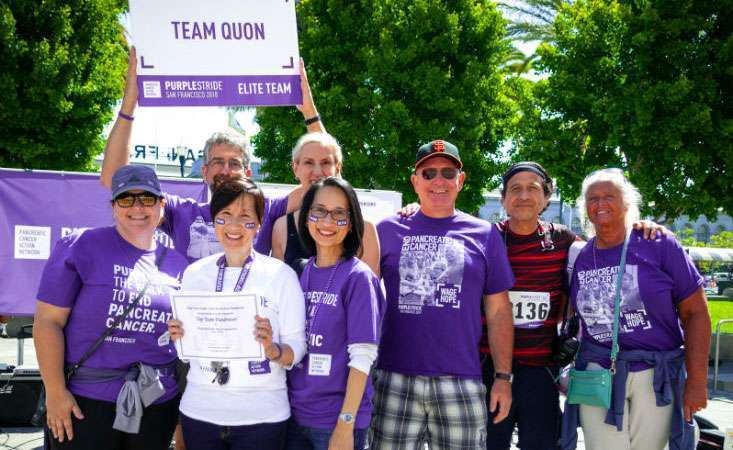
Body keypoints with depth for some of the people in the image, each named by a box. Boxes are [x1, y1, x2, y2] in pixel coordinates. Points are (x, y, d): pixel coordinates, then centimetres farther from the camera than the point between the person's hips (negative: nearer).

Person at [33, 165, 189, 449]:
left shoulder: (176, 264, 8)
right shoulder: (79, 248, -6)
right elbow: (48, 322, -8)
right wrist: (55, 392, -13)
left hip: (158, 404, 4)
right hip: (85, 403, -4)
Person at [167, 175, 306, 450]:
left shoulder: (281, 275, -5)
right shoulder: (194, 273, 4)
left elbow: (297, 349, -5)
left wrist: (272, 350, -24)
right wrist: (179, 338, -9)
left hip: (261, 416, -3)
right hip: (199, 410, 3)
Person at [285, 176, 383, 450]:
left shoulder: (358, 277, -10)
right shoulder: (300, 273, 5)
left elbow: (362, 356, -14)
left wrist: (345, 425, -17)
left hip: (336, 420, -5)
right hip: (294, 414, 5)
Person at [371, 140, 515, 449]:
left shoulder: (484, 234, 8)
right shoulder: (389, 230, 7)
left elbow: (498, 310, 9)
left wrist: (503, 376, 4)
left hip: (462, 383, 0)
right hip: (395, 380, 0)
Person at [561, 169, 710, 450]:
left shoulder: (659, 245, -4)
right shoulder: (580, 258, 5)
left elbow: (695, 313, -4)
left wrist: (697, 382, -8)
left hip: (656, 377, -2)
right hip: (597, 374, 2)